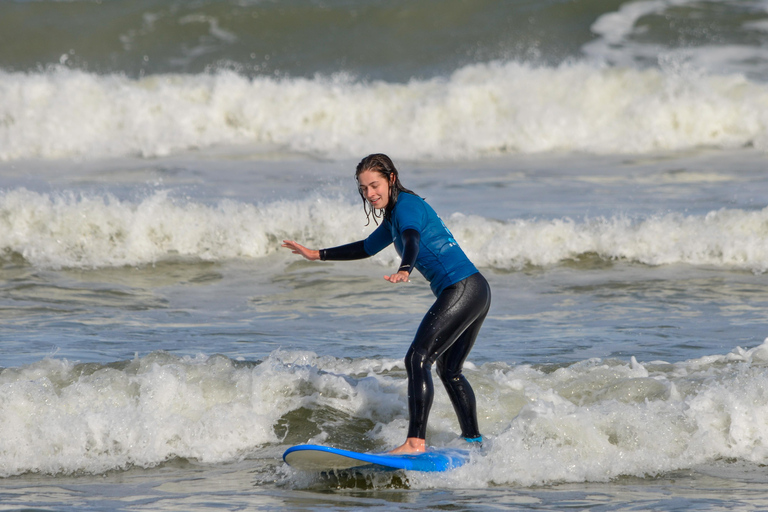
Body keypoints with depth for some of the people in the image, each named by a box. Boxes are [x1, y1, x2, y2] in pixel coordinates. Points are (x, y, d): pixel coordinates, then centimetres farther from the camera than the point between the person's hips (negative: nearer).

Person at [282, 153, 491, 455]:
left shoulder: (406, 206, -9)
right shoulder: (393, 215, 22)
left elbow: (412, 240, -31)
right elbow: (366, 248, 38)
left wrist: (404, 271, -51)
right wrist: (317, 255, 42)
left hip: (462, 290, -11)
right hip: (476, 293, 11)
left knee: (418, 359, -17)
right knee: (449, 370, 22)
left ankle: (416, 442, -27)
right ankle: (473, 441, 30)